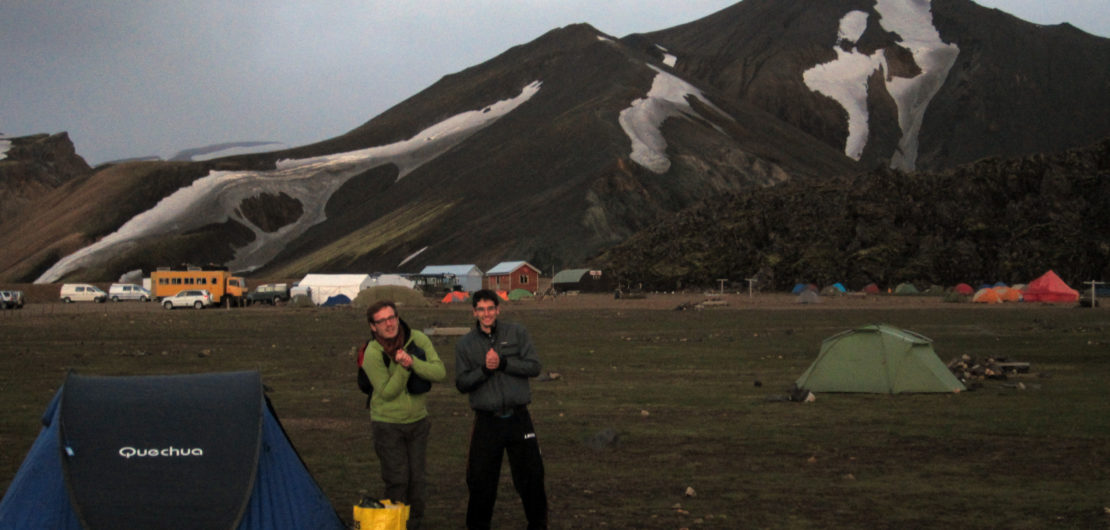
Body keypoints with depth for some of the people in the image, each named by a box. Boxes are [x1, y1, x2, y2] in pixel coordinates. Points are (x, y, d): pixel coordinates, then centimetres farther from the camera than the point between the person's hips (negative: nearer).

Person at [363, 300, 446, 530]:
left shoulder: (418, 340, -9)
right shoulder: (372, 354, -20)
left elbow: (440, 373, -15)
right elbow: (387, 392, -18)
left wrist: (413, 362, -30)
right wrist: (403, 368, -32)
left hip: (418, 420, 4)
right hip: (388, 424, -4)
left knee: (417, 478, 8)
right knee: (397, 479, -4)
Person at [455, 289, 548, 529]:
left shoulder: (517, 333, 3)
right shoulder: (465, 344, 4)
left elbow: (534, 366, -4)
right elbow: (461, 383, 0)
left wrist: (503, 363, -16)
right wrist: (484, 369, -16)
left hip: (518, 418, 0)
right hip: (486, 421, 0)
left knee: (531, 476, 7)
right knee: (481, 481, 3)